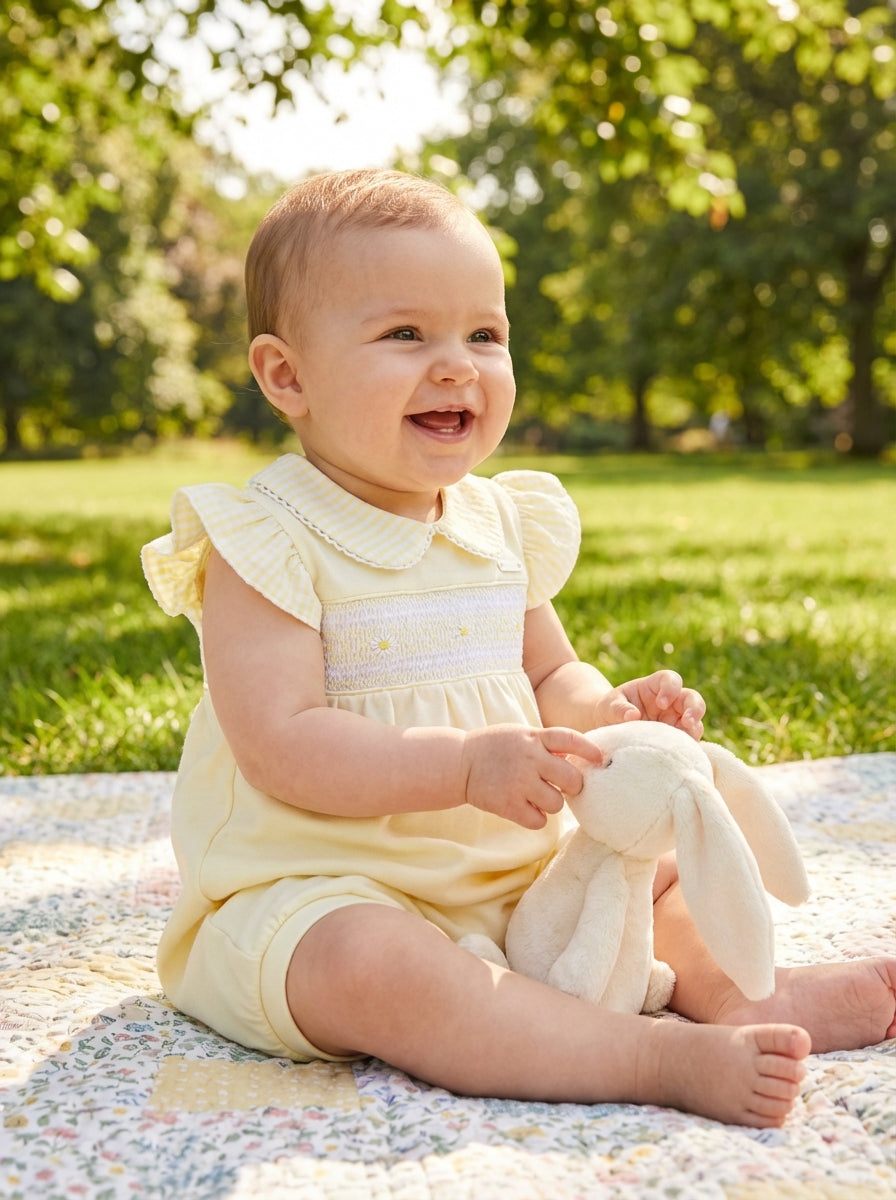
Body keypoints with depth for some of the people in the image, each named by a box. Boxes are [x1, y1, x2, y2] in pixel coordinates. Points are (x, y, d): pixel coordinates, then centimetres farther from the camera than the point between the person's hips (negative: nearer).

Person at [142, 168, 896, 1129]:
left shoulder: (501, 525, 5)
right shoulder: (264, 545, -16)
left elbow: (547, 676, 15)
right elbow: (280, 748, -24)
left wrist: (606, 711, -8)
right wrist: (467, 764, -32)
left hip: (509, 875, 7)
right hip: (315, 895, -7)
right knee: (370, 965, -37)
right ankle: (662, 1058, -33)